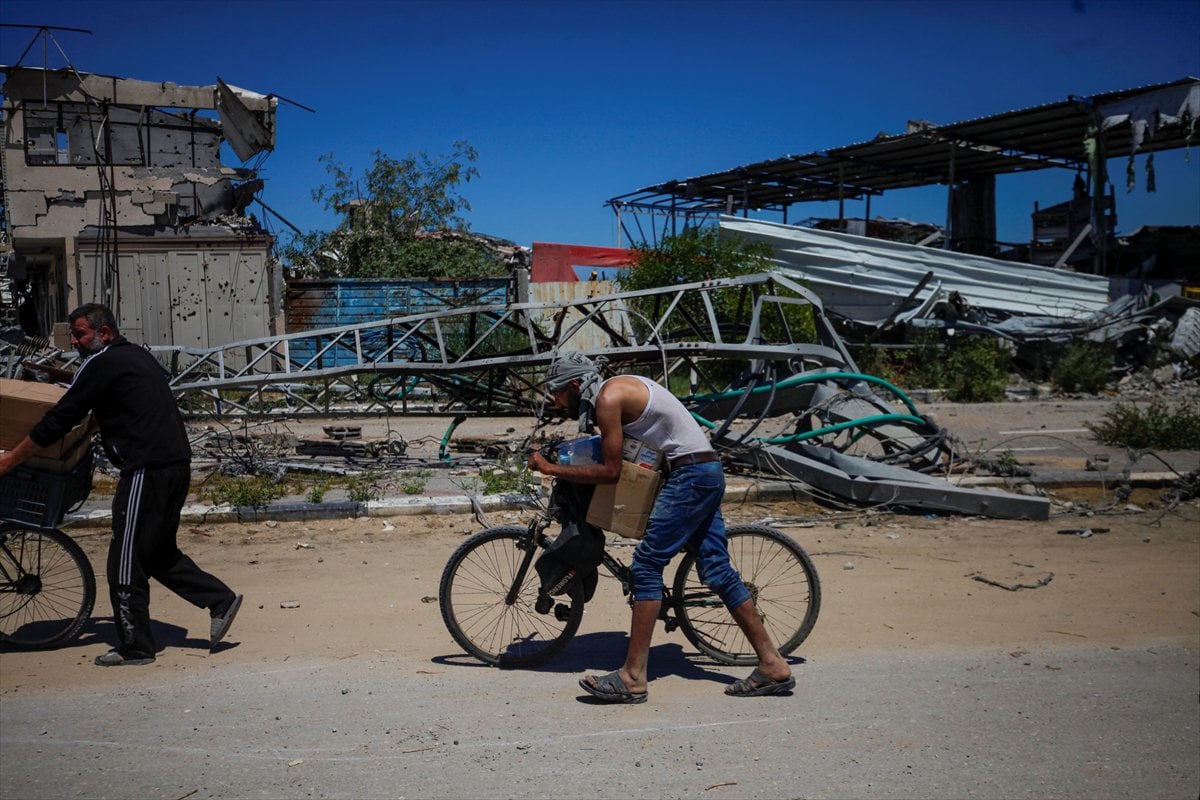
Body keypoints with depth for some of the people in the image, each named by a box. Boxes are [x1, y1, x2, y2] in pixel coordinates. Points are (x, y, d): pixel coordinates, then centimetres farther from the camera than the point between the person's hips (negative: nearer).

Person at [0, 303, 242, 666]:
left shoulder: (102, 364, -7)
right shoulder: (139, 356, 20)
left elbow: (60, 419, -5)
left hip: (147, 470, -10)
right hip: (175, 464, 10)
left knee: (126, 561, 0)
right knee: (159, 553, 19)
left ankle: (135, 647, 8)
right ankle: (220, 601, 15)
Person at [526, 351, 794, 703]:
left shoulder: (609, 397, -12)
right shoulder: (621, 388, 17)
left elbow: (610, 471, -13)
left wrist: (550, 469, -6)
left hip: (690, 474, -10)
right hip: (708, 473, 10)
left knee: (647, 564, -10)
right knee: (717, 569, 9)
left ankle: (633, 677, -8)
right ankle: (773, 666, 12)